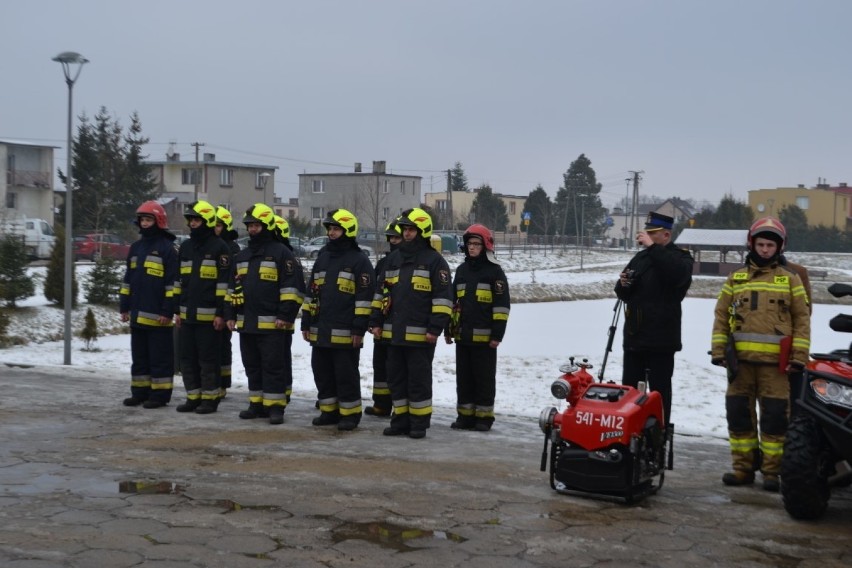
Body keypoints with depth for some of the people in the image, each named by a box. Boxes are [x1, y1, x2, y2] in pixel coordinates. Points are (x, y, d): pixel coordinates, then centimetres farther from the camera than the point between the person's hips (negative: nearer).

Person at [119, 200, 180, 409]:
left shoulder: (168, 249, -7)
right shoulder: (135, 248, 15)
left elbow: (173, 283, -11)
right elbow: (127, 280, 19)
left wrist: (168, 311, -15)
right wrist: (124, 307, 14)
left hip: (158, 316, -7)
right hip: (137, 314, 8)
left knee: (160, 357, -1)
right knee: (139, 356, 13)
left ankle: (160, 394, 5)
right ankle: (140, 392, 21)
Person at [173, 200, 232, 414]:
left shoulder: (219, 248, -6)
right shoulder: (185, 247, 14)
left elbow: (224, 282, -10)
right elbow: (179, 280, 19)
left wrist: (221, 313, -14)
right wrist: (177, 310, 14)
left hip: (209, 315, -7)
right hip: (187, 314, 7)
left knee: (208, 360, -1)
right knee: (187, 358, 10)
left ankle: (210, 399, 8)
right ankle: (193, 397, 19)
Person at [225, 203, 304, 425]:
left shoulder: (281, 253, -5)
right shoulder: (241, 256, 17)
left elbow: (293, 286, -11)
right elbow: (233, 287, 23)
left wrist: (286, 315, -16)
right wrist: (231, 314, 16)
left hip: (272, 324, -7)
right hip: (246, 323, 7)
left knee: (273, 366, -4)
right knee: (252, 366, 12)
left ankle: (275, 407, 1)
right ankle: (257, 404, 20)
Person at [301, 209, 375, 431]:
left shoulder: (359, 260, -6)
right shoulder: (323, 257, 15)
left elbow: (365, 296, -11)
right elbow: (311, 292, 18)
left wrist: (359, 328, -15)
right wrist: (306, 323, 14)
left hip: (345, 332, -7)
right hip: (320, 330, 7)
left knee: (346, 374, -1)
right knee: (322, 372, 12)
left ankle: (350, 414, 10)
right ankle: (329, 411, 23)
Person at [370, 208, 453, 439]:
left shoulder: (434, 260, -5)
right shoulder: (394, 258, 14)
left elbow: (443, 297, -9)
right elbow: (384, 293, 19)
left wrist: (435, 328, -15)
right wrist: (377, 322, 13)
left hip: (420, 334, -6)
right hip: (394, 332, 6)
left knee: (419, 379, 0)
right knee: (396, 378, 11)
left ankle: (419, 423, 9)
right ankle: (401, 420, 20)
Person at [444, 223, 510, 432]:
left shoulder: (494, 271, -3)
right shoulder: (461, 270, 15)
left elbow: (502, 305, -8)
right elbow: (453, 301, 20)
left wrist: (497, 334, -13)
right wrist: (449, 329, 15)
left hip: (484, 336, -6)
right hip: (462, 335, 6)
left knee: (484, 377, 2)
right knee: (463, 377, 10)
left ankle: (484, 416, 9)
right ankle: (465, 415, 17)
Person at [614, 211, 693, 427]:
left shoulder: (680, 257, -3)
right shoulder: (640, 257, 15)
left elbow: (677, 273, -29)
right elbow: (624, 294, 21)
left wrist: (653, 247, -27)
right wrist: (623, 284, -3)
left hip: (661, 338, -6)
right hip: (634, 336, 7)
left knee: (659, 389, -1)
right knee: (629, 388, 11)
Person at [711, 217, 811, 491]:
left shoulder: (790, 279, 7)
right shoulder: (736, 278, 13)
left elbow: (802, 318, 5)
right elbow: (721, 316, 13)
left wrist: (799, 355, -3)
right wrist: (718, 349, 4)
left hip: (775, 361, -2)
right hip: (740, 359, 3)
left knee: (774, 415, -2)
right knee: (738, 412, 5)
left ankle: (772, 471, 7)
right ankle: (743, 467, 15)